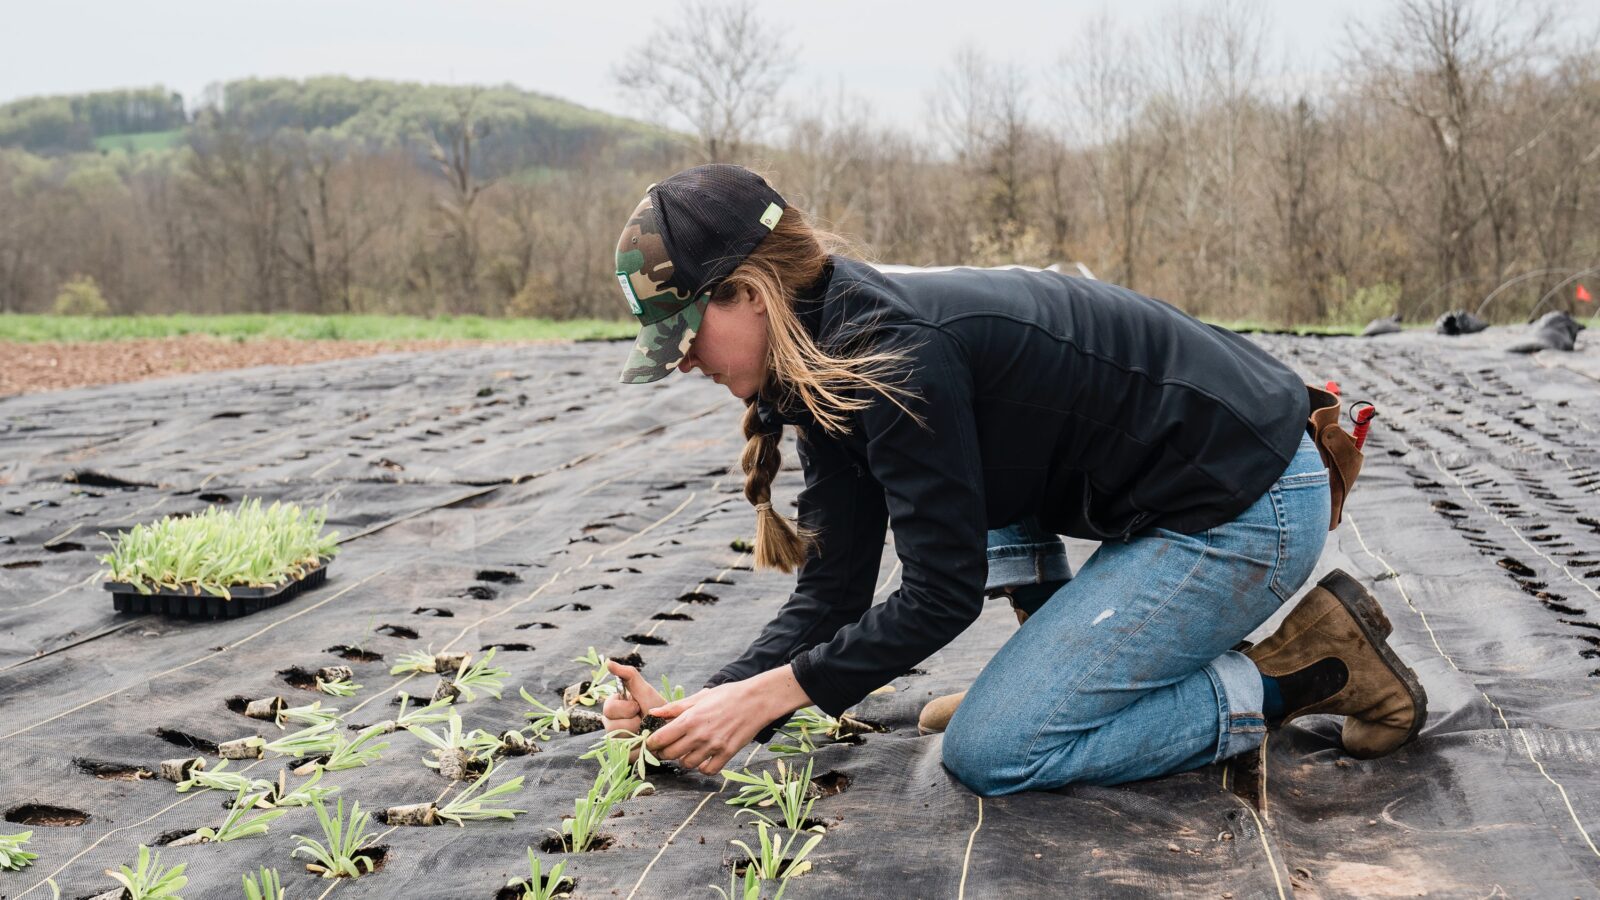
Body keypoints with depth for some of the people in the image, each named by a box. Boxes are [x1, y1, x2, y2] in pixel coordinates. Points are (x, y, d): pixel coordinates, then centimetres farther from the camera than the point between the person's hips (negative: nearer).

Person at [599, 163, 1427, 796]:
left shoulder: (891, 356, -23)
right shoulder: (826, 366, 6)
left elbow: (941, 595, -19)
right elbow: (831, 594, 4)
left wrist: (761, 696, -15)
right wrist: (697, 707, -6)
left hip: (1251, 509, -10)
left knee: (989, 755, -8)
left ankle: (1302, 670, -3)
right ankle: (1062, 675, 16)